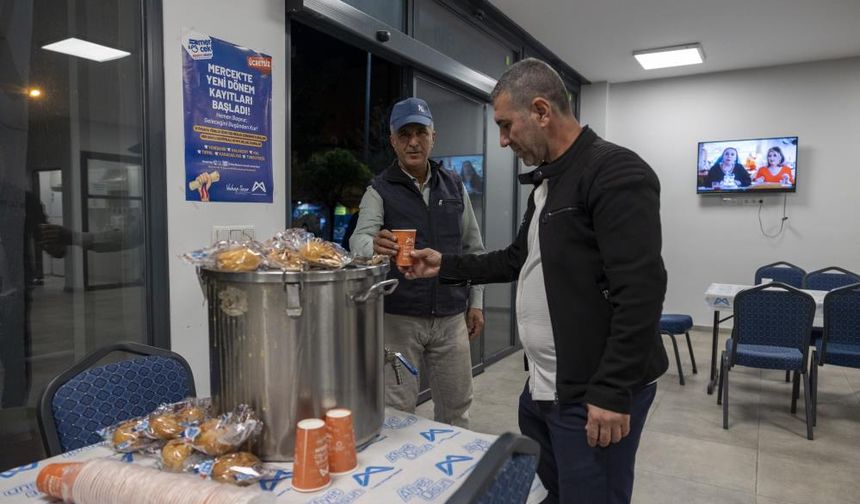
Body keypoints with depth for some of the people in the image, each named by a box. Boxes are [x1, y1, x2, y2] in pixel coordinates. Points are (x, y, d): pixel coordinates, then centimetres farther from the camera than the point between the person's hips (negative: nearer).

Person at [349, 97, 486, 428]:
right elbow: (359, 239, -19)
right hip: (399, 317, -3)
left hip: (451, 317, 3)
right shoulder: (379, 191, -3)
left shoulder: (454, 186, 8)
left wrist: (476, 302, 7)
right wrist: (374, 246, -43)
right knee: (398, 410, 4)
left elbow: (473, 248, 11)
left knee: (456, 405, 14)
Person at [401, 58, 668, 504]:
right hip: (540, 387, 9)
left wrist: (612, 391, -23)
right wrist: (446, 266, 15)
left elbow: (640, 290, -23)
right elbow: (521, 260, 22)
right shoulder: (546, 181, 13)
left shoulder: (616, 173, -16)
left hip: (593, 395, -9)